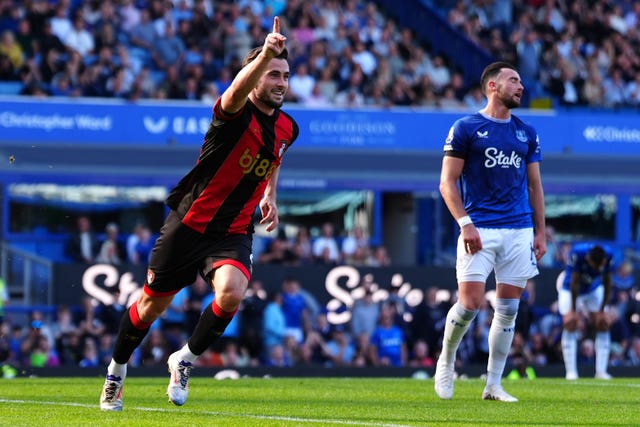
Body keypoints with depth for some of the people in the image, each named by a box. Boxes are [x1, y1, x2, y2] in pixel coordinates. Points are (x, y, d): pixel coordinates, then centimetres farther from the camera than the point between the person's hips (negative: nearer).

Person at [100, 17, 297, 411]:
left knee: (231, 293, -26)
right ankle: (116, 371, 35)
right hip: (190, 224, -3)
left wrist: (270, 195, 14)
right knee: (153, 304, 8)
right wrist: (265, 54, -62)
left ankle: (185, 360, -1)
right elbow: (239, 89, -44)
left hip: (234, 232, 3)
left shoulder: (287, 128, 3)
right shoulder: (236, 113, -17)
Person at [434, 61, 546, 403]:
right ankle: (446, 359, 15)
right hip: (479, 230, -4)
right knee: (471, 303, -12)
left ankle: (493, 385, 10)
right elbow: (447, 182, -3)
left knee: (508, 307, 2)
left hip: (519, 230, 4)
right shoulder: (466, 128, -2)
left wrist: (540, 233, 11)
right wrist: (465, 223, -14)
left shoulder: (527, 133, 13)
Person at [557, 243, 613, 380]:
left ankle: (601, 371, -4)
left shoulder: (608, 256, -28)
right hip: (570, 289, -3)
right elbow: (574, 283, -28)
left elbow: (607, 284, -15)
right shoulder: (577, 253, -37)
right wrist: (573, 310, -23)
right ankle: (571, 371, -14)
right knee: (570, 323, -17)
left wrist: (602, 310, -11)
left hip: (594, 289, 3)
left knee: (603, 324, -7)